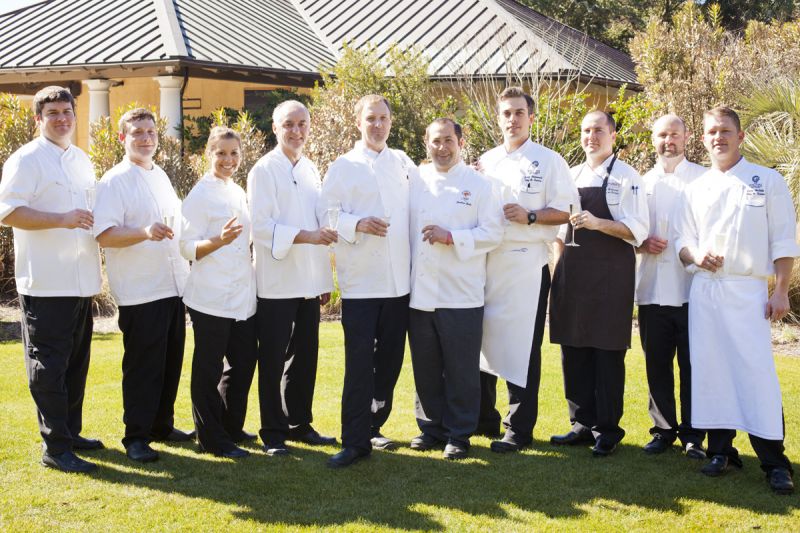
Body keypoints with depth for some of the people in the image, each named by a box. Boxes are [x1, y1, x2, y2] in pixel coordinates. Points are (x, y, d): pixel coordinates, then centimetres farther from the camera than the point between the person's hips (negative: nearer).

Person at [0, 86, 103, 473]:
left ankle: (70, 432, 28)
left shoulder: (82, 161, 16)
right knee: (48, 367, -3)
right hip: (46, 282, -8)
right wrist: (62, 219, -25)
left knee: (76, 364, 16)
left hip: (81, 280, 8)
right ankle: (54, 448, 1)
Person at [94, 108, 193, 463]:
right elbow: (105, 235, -19)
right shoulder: (114, 182, -9)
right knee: (142, 367, -3)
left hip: (174, 285, 8)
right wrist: (145, 232, -33)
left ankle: (162, 424, 27)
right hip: (139, 291, -8)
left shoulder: (161, 177, 16)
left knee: (171, 362, 14)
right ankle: (136, 437, 6)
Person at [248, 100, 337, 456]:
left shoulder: (310, 170, 13)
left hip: (309, 283, 6)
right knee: (274, 360, 1)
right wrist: (306, 236, -25)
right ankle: (273, 432, 10)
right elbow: (261, 225, -15)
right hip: (277, 283, -6)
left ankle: (299, 424, 24)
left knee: (305, 356, 11)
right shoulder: (265, 170, -7)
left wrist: (325, 279, 15)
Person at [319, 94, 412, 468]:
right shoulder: (344, 167, 2)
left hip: (399, 280, 4)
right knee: (359, 363, -7)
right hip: (361, 281, -4)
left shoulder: (402, 163, 13)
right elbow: (327, 213, -4)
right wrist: (358, 224, -20)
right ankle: (355, 441, -2)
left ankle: (372, 427, 24)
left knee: (389, 360, 10)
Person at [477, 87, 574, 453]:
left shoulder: (549, 161, 1)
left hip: (526, 263, -5)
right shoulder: (485, 162, 16)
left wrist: (530, 216, -18)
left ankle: (519, 430, 5)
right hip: (486, 261, 5)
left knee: (522, 348, -3)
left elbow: (564, 212, -4)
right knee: (482, 340, 10)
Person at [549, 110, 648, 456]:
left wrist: (597, 223, -22)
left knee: (607, 353, 0)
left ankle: (608, 429, 9)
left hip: (610, 275, -5)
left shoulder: (626, 177, -4)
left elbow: (637, 231, -10)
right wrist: (560, 268, 11)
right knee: (573, 350, 8)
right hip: (572, 273, 6)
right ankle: (582, 423, 19)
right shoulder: (572, 176, 13)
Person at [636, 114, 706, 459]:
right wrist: (643, 243, -3)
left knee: (692, 365, 0)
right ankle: (663, 430, 19)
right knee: (657, 363, 8)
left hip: (691, 287, -3)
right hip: (652, 287, 3)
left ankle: (693, 434, 9)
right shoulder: (643, 183, 15)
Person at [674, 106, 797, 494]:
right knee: (711, 369, 3)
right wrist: (695, 255, -8)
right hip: (704, 289, 4)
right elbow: (682, 238, 15)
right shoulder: (695, 189, 13)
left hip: (748, 290, -4)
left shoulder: (767, 182, 3)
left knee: (757, 371, -10)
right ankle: (721, 449, 15)